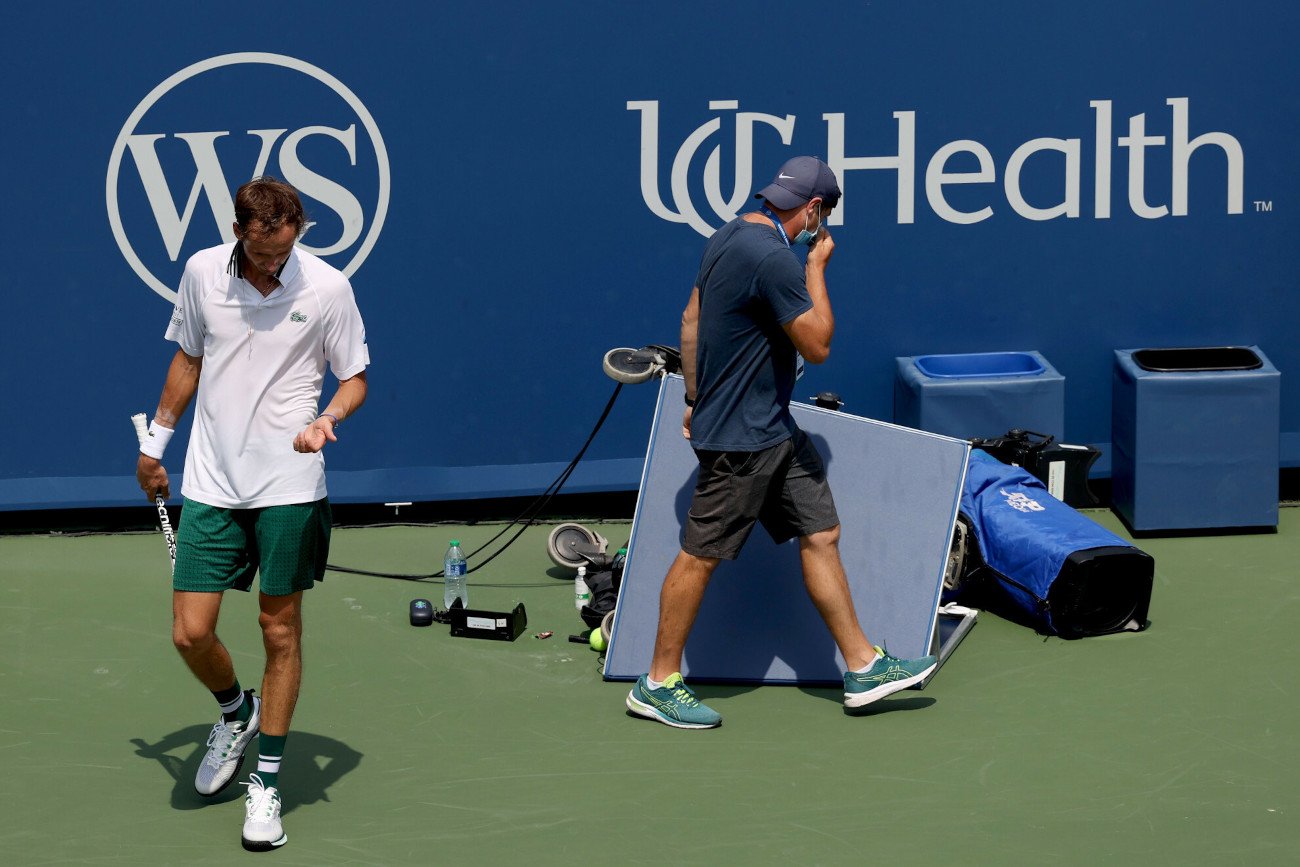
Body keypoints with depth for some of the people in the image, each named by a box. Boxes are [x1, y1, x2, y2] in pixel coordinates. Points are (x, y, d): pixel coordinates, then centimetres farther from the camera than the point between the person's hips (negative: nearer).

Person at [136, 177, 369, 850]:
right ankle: (236, 712, 31)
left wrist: (328, 417, -18)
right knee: (190, 634, -2)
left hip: (288, 489, -2)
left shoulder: (327, 287, -7)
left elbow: (355, 376, 2)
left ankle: (266, 782, 15)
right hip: (210, 485, 2)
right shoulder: (201, 272, 0)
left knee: (280, 633, 2)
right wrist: (156, 439, 19)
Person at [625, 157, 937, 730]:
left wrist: (697, 398, 22)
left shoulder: (730, 237, 8)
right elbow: (818, 344, -18)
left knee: (821, 534, 9)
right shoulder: (774, 258, -23)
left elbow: (691, 318, 16)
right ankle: (657, 685, 10)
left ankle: (863, 667, 13)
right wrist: (817, 268, -8)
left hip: (774, 431, 10)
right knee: (700, 554, 0)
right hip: (740, 440, -10)